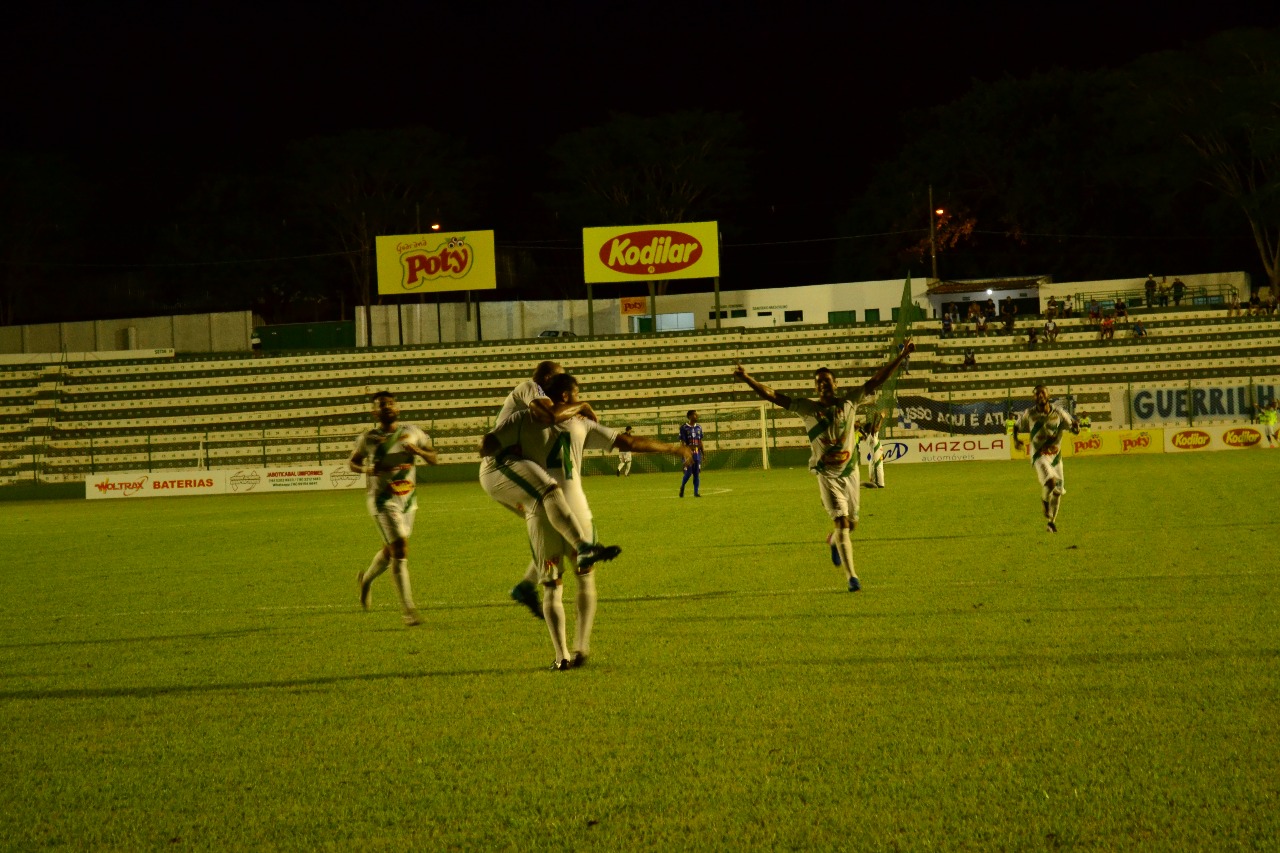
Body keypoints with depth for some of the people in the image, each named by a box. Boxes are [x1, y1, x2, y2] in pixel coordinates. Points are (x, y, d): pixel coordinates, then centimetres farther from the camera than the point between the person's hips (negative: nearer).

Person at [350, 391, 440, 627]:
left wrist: (417, 451, -13)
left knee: (391, 550, 18)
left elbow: (433, 459, 9)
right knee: (400, 549, -15)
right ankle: (408, 610, -14)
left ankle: (367, 578, 50)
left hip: (408, 499, 5)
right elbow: (352, 462, 9)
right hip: (383, 500, -5)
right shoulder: (368, 438, -4)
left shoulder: (412, 433, 3)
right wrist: (369, 469, -13)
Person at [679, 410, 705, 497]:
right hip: (688, 453, -5)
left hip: (697, 453, 5)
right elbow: (682, 442, -9)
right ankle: (682, 488, 18)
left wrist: (703, 454, 14)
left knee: (696, 473, 4)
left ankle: (696, 492, 7)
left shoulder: (698, 427, 11)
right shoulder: (684, 427, -6)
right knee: (688, 473, -7)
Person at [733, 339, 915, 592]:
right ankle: (851, 576, -9)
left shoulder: (849, 402, 2)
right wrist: (748, 379, -16)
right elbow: (773, 396, -6)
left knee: (851, 523, 12)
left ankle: (834, 542, 48)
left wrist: (901, 356, -4)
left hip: (850, 471, 3)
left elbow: (876, 380, 1)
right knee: (841, 522, -12)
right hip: (827, 475, -3)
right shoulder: (806, 407, -2)